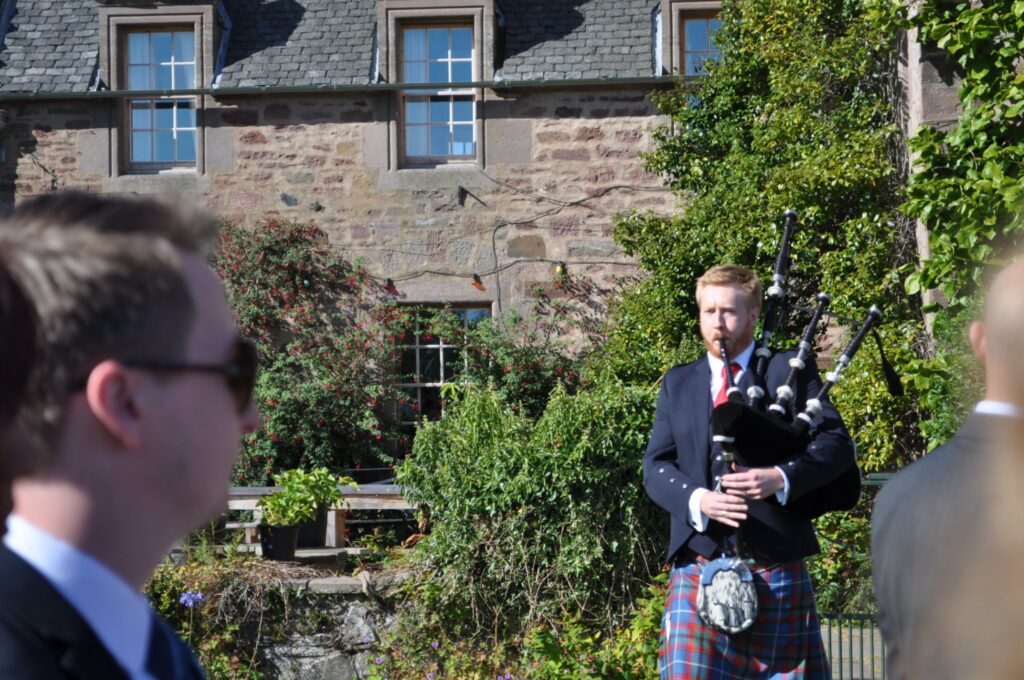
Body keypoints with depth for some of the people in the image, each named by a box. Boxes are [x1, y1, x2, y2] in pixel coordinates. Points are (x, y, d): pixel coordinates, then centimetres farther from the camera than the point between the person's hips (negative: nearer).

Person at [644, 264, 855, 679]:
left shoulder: (790, 371, 7)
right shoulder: (678, 383, 16)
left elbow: (837, 442, -1)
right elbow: (655, 466, 7)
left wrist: (782, 478, -19)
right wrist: (696, 500, -14)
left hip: (775, 564, -2)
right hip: (698, 562, 2)